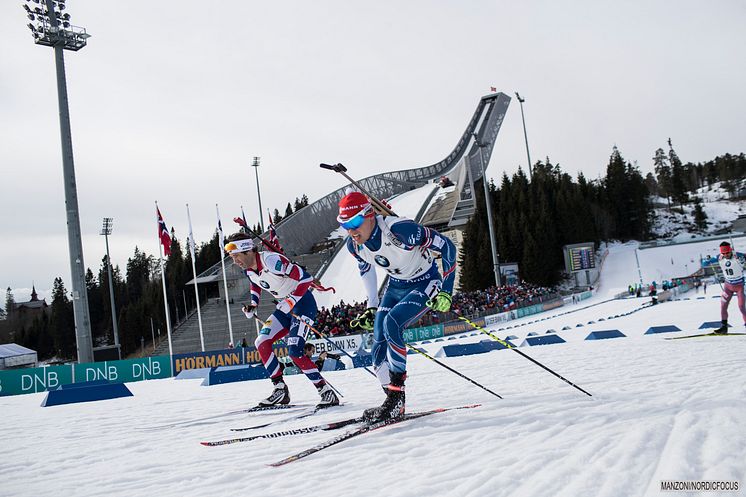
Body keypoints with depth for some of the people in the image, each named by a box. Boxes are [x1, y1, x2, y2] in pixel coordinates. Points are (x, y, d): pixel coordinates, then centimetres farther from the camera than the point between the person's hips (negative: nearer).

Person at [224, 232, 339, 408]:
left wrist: (290, 302, -26)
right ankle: (280, 390, 6)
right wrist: (253, 305, 8)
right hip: (285, 306, 9)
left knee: (294, 352, -18)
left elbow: (306, 278, -27)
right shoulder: (248, 269, -1)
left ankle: (327, 393, -9)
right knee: (261, 342, -2)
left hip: (303, 302, -9)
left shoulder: (272, 260, -28)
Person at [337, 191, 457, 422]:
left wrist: (445, 290, -24)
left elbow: (446, 246, -23)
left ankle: (397, 391, -16)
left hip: (425, 284, -7)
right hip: (396, 286, 7)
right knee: (378, 349, -6)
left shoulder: (399, 229, -32)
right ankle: (395, 403, 5)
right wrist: (371, 307, 13)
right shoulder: (354, 245, -12)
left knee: (391, 323, -29)